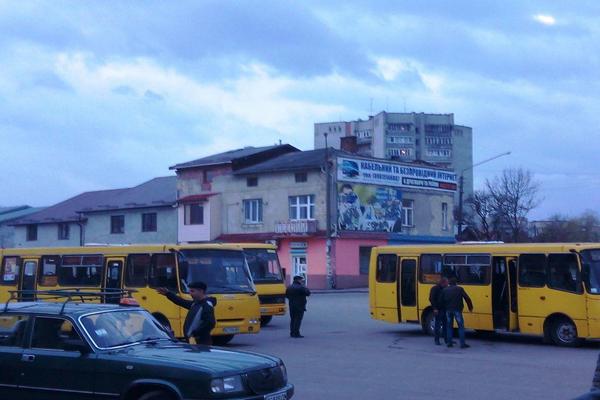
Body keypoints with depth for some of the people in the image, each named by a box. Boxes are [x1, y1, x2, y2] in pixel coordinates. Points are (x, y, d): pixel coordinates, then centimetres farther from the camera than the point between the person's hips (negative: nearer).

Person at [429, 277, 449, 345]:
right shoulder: (435, 289, -6)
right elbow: (432, 299, -10)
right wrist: (435, 308, -17)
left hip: (445, 309, 6)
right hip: (438, 310, -6)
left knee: (445, 325, 8)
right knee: (437, 325, -1)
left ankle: (446, 339, 15)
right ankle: (437, 340, 5)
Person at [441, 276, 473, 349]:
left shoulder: (444, 290, 9)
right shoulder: (459, 289, 1)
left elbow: (442, 301, 7)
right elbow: (467, 298, -3)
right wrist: (470, 307, 6)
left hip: (448, 310, 3)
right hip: (457, 310, -3)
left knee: (449, 326, 13)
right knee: (461, 326, 1)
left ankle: (449, 343, 12)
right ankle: (462, 344, -4)